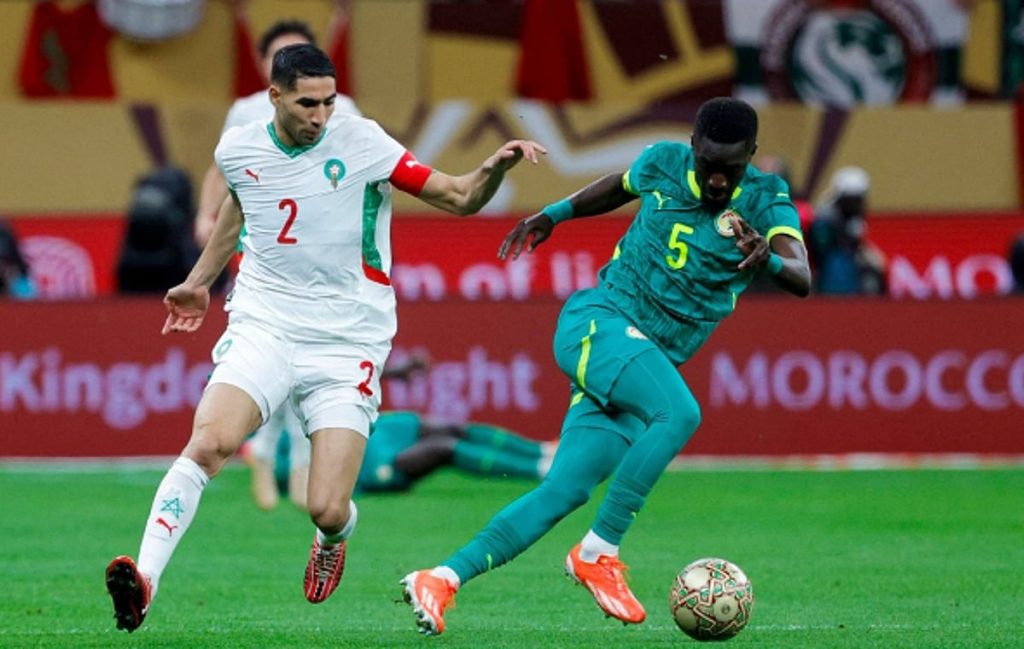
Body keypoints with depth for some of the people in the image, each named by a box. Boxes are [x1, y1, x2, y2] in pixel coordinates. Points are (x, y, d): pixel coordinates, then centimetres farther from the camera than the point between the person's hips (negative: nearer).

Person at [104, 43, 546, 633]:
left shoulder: (360, 143, -8)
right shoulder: (237, 150, 2)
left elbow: (459, 199, -7)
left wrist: (496, 167, -28)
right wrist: (201, 280, 39)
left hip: (347, 342, -2)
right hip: (262, 327, 2)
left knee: (327, 511, -8)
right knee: (207, 442, -27)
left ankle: (333, 539, 31)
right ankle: (145, 579, -27)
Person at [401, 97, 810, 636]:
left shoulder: (766, 202, -4)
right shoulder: (663, 163, -2)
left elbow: (801, 280, -21)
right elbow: (619, 187, 23)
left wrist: (768, 259, -41)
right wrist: (553, 214, 23)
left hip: (652, 362, 3)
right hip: (598, 321, -3)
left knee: (565, 491, -6)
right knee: (680, 413, -31)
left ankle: (441, 579, -2)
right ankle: (597, 554, -23)